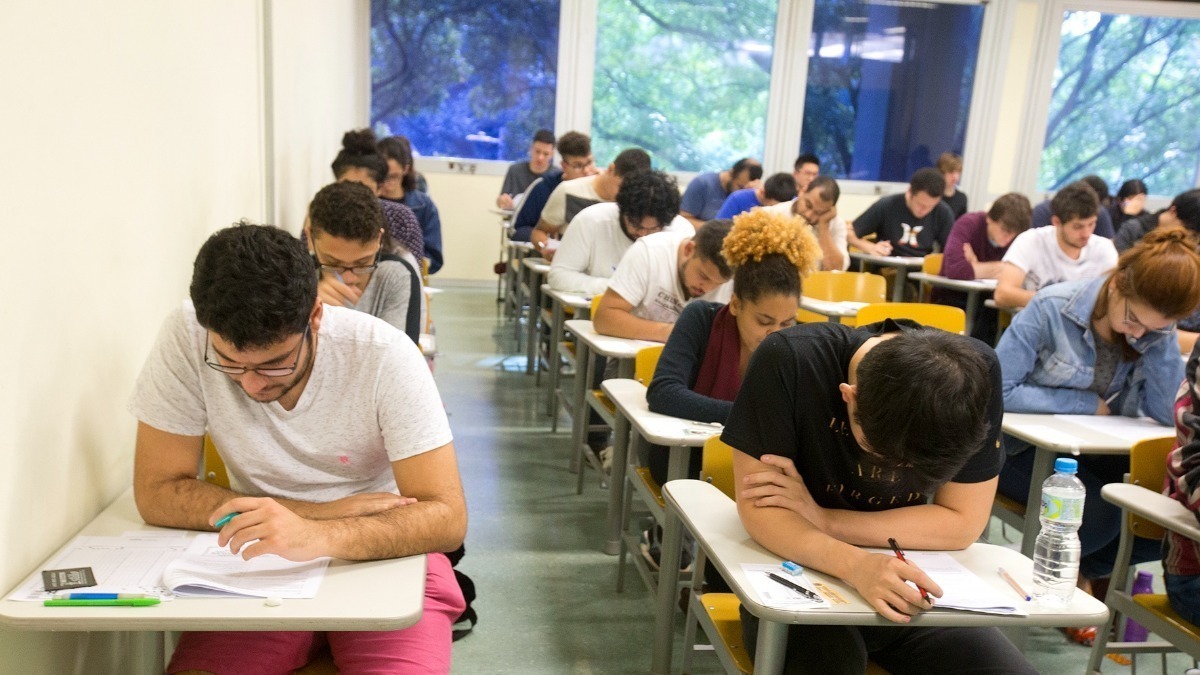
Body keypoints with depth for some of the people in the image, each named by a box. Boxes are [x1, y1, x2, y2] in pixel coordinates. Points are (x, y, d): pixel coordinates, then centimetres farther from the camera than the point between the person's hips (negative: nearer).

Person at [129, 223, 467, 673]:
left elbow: (447, 517, -22)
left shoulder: (384, 354, -21)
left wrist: (319, 535, -40)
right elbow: (156, 492, -11)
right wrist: (323, 512, -19)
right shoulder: (186, 337, -16)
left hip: (385, 554, 0)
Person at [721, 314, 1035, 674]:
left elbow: (962, 523, -11)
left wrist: (822, 519, -19)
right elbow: (758, 508, -20)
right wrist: (854, 565, -37)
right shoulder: (789, 360, -23)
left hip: (906, 589, 3)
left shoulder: (975, 372, -15)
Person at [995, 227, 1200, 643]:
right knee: (1099, 513, -29)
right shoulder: (1052, 308, -19)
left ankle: (1082, 571, 12)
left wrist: (1158, 337, -20)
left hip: (1099, 453, 6)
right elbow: (997, 391, -23)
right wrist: (1086, 403, -19)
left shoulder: (1156, 328, -3)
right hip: (1027, 448, -5)